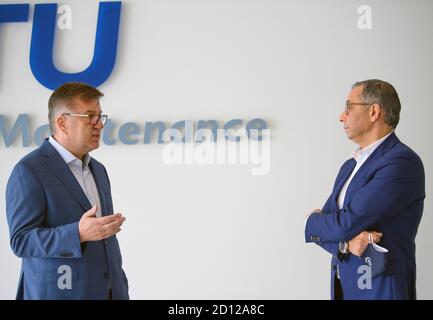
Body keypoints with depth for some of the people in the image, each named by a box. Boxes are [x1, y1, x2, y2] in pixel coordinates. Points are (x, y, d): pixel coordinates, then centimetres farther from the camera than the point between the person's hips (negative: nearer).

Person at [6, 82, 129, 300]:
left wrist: (121, 288, 13)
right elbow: (21, 240, -16)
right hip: (58, 292, -6)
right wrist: (79, 233, -28)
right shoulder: (29, 171, -11)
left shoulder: (98, 170, 13)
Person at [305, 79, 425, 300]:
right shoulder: (349, 166, 11)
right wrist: (346, 242, -17)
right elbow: (329, 229, 5)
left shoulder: (402, 162, -17)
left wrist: (314, 221, -1)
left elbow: (346, 224, -21)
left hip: (381, 289, -7)